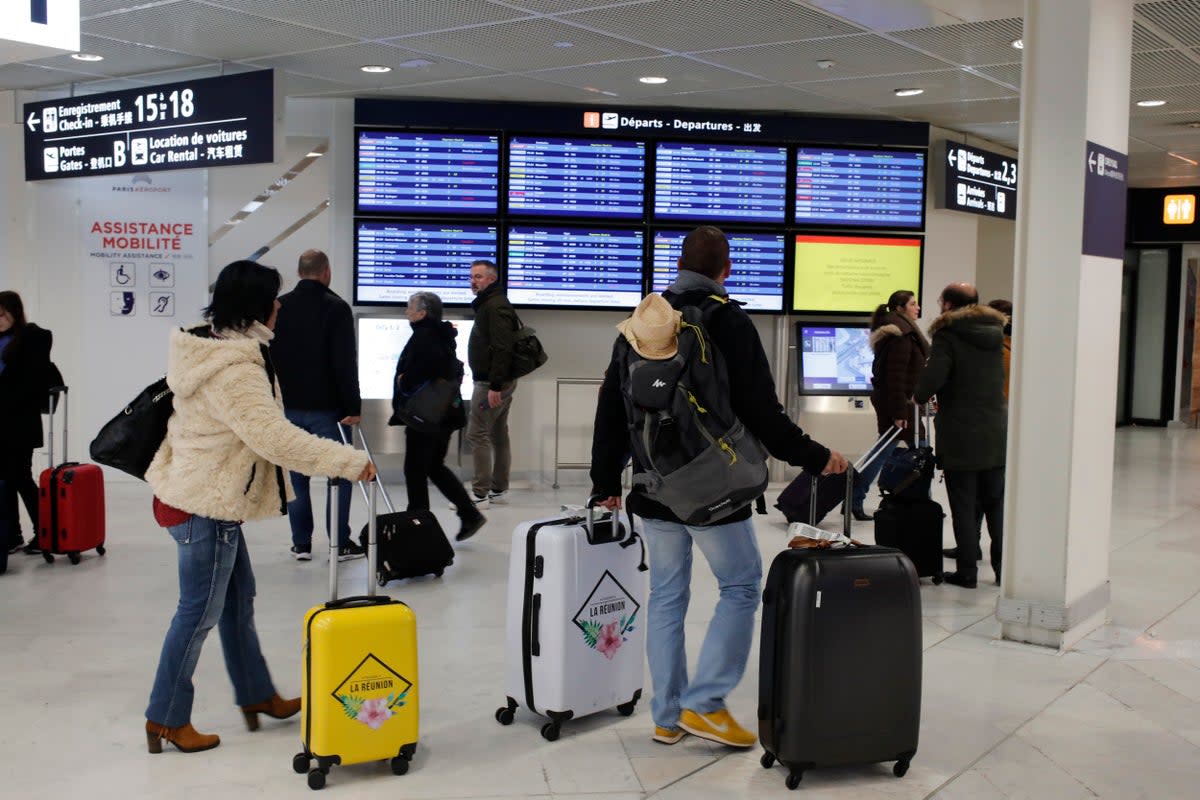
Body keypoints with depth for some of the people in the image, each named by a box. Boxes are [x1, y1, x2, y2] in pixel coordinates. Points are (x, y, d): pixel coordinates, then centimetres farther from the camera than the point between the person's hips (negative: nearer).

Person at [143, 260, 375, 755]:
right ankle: (167, 718, 16)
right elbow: (275, 437, -30)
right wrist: (350, 461, -26)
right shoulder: (233, 369, -24)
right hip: (206, 505, -10)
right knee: (200, 611, 2)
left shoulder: (211, 348, 9)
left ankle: (256, 695, 32)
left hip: (205, 496, 10)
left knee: (238, 598, 19)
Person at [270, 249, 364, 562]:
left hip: (288, 407, 5)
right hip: (326, 407, -5)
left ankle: (301, 543, 14)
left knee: (296, 475, 11)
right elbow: (345, 363, -15)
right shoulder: (336, 307, -10)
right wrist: (353, 406, -11)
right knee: (339, 474, 4)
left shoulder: (279, 308, 5)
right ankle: (340, 543, 5)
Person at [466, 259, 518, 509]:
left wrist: (494, 386, -27)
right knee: (498, 435, 13)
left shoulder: (495, 307, -15)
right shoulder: (490, 304, 18)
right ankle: (499, 490, 20)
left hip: (491, 383, -11)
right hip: (502, 381, 11)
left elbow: (503, 349, -24)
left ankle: (480, 494, -6)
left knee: (477, 435, -8)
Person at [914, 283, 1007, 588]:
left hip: (960, 437, -6)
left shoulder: (948, 335, -11)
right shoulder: (995, 334, 9)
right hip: (996, 434, 6)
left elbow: (932, 378, -24)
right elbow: (996, 381, 16)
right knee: (996, 504, 13)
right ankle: (1004, 569, 18)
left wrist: (919, 396, -3)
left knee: (964, 506, 2)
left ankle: (966, 571, 6)